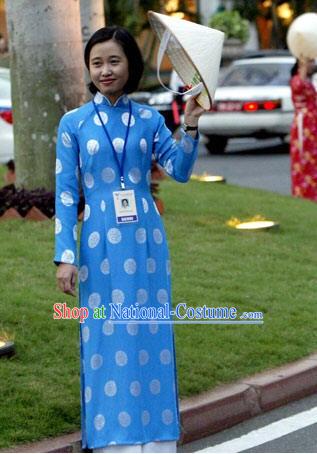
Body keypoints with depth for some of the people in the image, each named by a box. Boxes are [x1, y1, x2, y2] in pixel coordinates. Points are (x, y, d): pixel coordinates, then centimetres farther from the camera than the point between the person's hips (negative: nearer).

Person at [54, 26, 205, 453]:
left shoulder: (149, 119, 6)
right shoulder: (74, 123, 2)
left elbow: (180, 171, -2)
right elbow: (65, 193, 1)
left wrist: (191, 127, -16)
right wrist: (65, 256, -5)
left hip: (145, 240, 1)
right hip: (100, 242, -1)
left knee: (152, 337, 4)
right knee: (105, 340, 1)